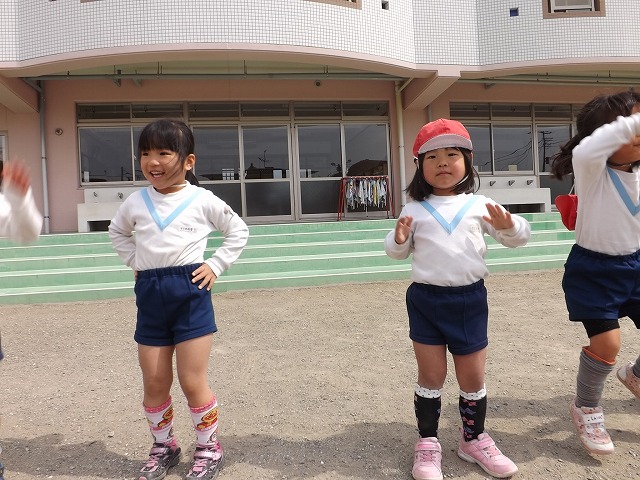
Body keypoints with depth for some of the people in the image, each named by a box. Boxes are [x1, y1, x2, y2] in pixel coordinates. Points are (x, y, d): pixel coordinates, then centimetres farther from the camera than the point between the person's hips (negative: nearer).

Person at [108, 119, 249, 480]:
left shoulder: (202, 200, -4)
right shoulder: (136, 202, 6)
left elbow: (239, 231, 7)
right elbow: (117, 233, 26)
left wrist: (216, 266, -2)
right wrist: (137, 263, 12)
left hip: (190, 292, -4)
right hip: (150, 295, 4)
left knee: (192, 381, 1)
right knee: (155, 383, 11)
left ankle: (209, 449, 24)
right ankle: (164, 447, 35)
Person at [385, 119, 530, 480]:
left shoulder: (479, 205, 2)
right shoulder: (415, 209, 2)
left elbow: (519, 238, 4)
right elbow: (396, 252, 9)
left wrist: (509, 226, -19)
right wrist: (399, 239, -14)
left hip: (469, 299, 1)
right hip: (426, 299, -1)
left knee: (473, 376, 13)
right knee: (431, 375, 8)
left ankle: (474, 439, 35)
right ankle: (428, 444, 25)